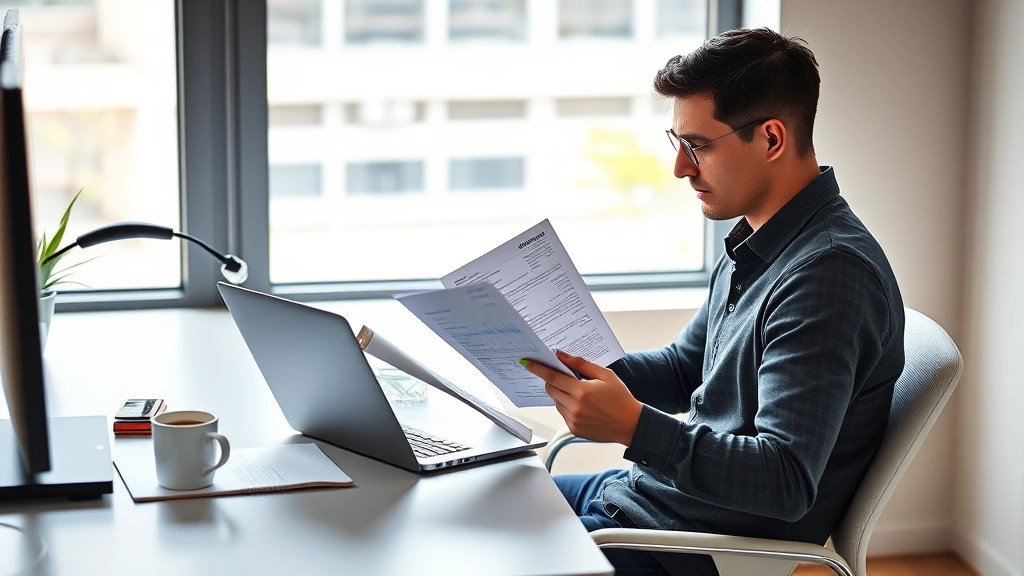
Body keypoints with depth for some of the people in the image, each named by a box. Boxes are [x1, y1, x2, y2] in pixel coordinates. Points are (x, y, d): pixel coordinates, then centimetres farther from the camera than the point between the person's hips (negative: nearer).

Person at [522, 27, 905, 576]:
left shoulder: (829, 272, -26)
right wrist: (581, 371, 1)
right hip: (646, 489, 10)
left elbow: (787, 482, -31)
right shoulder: (754, 246, 7)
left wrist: (633, 425, -35)